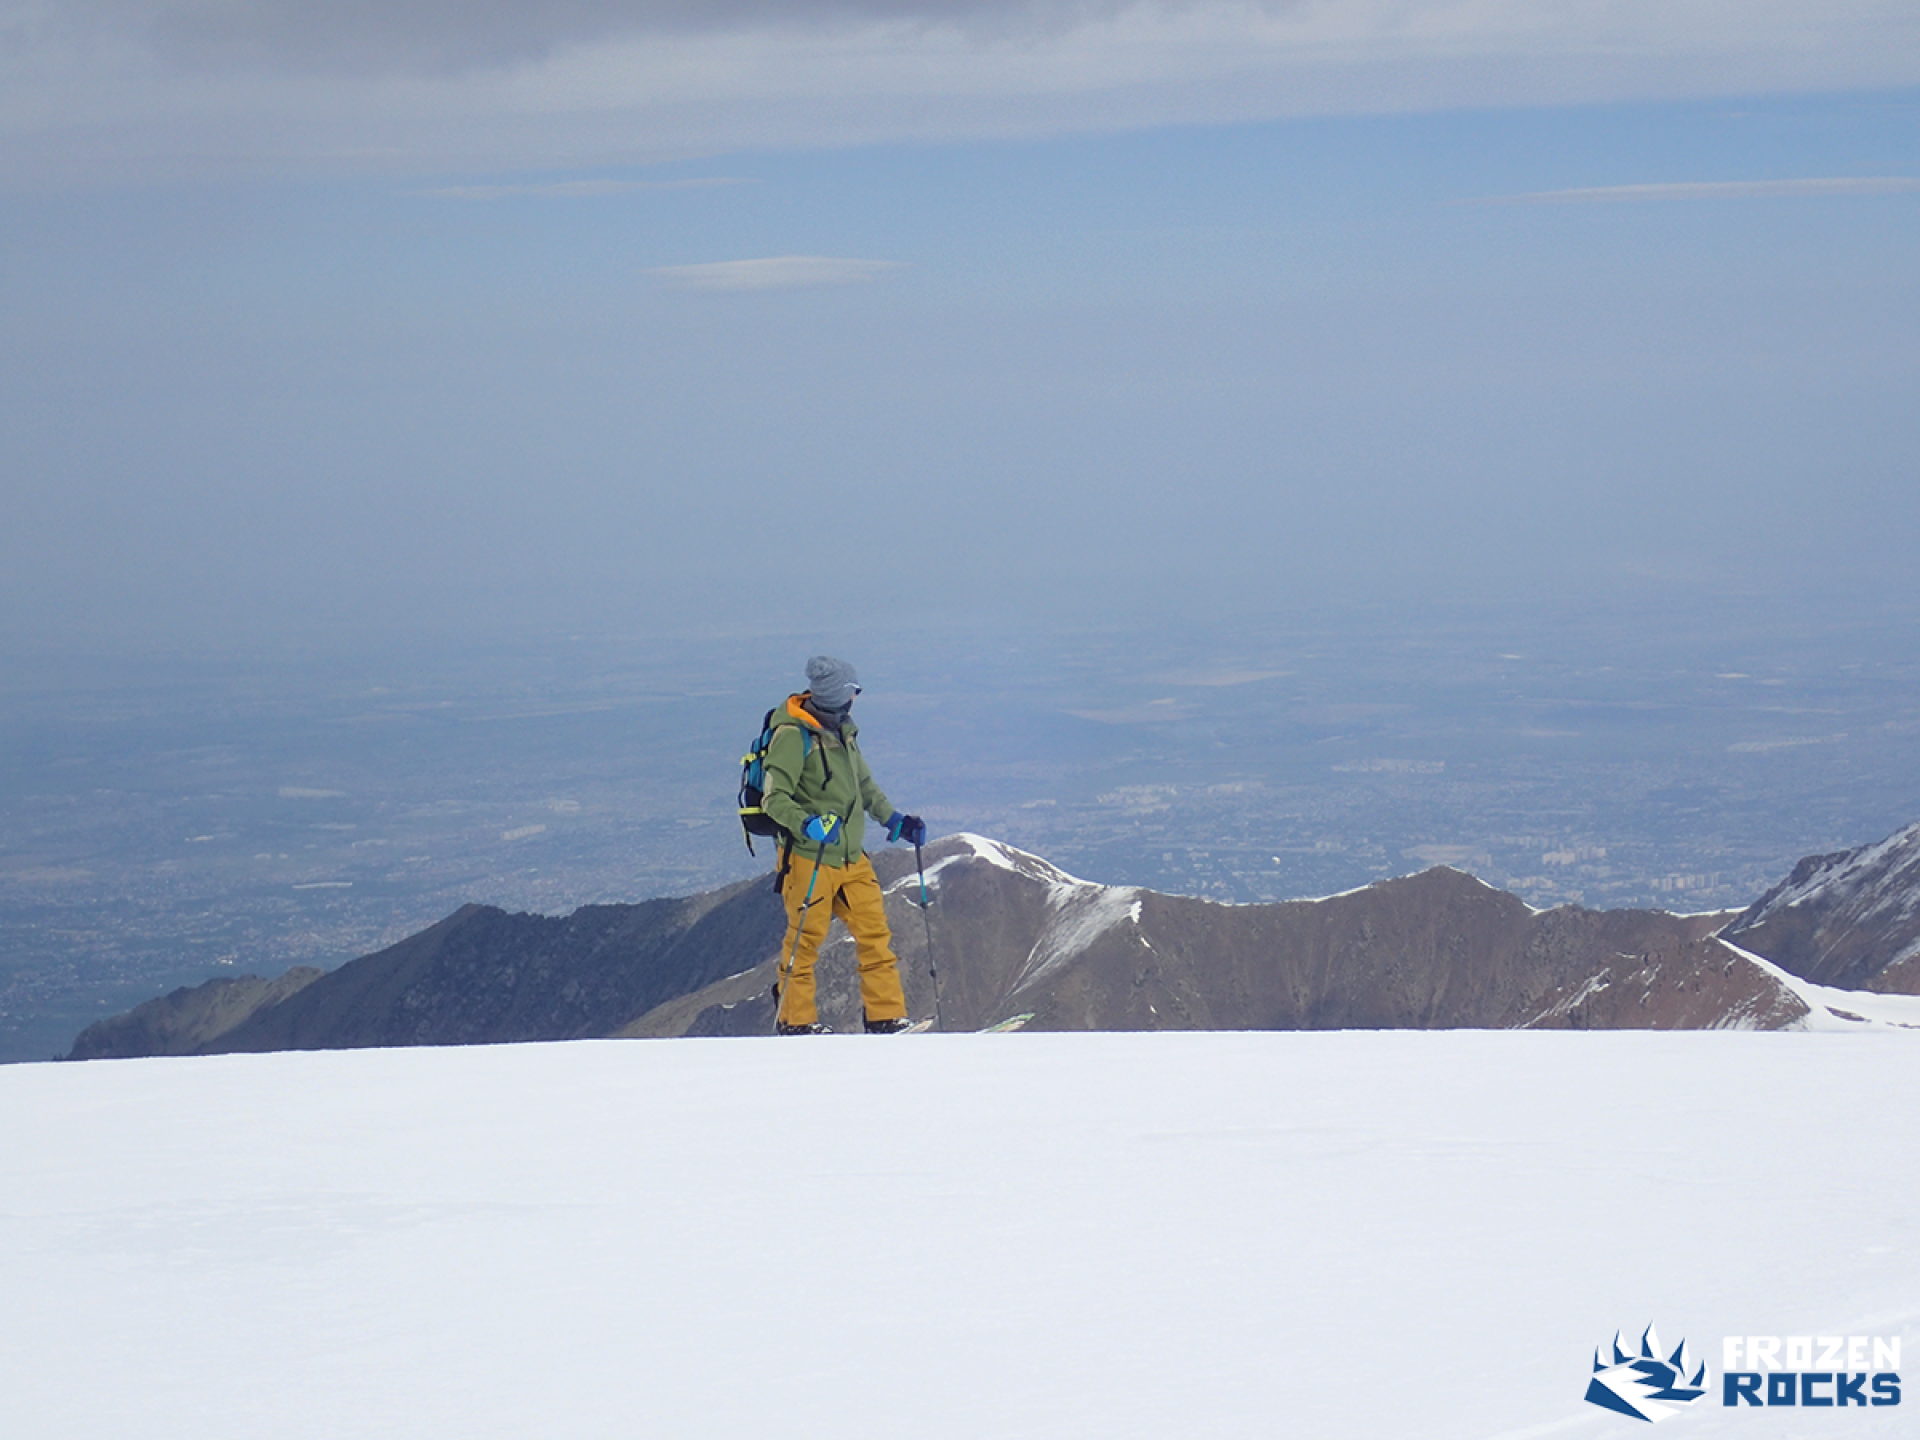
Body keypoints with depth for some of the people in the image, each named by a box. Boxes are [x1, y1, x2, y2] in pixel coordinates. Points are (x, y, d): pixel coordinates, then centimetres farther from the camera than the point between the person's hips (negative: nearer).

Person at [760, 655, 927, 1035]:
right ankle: (795, 1018, 13)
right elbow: (775, 798, -19)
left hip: (852, 857, 8)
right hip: (809, 857, -8)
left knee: (875, 933, 5)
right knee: (805, 939, 1)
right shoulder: (793, 736, -14)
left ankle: (886, 1016, 10)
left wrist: (894, 820, 15)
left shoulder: (843, 731, 11)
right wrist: (806, 824, -35)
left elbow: (864, 785, 24)